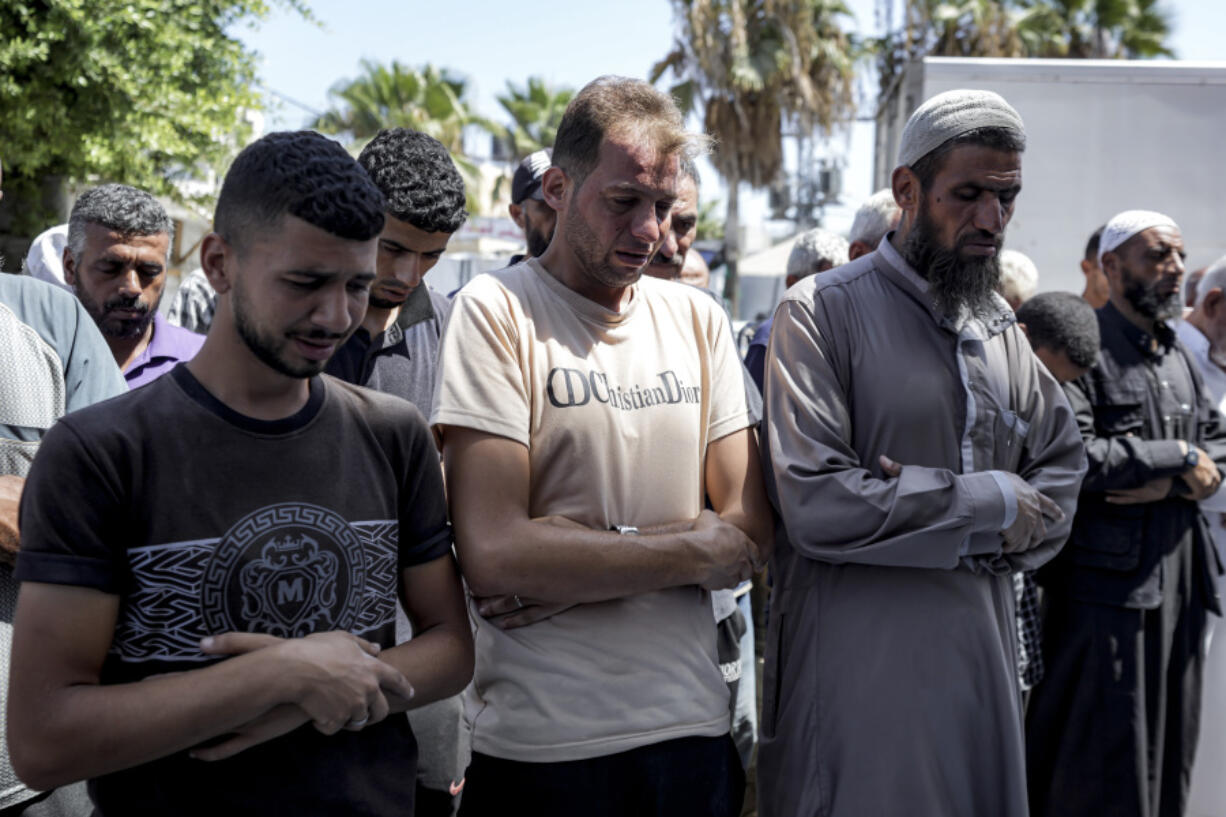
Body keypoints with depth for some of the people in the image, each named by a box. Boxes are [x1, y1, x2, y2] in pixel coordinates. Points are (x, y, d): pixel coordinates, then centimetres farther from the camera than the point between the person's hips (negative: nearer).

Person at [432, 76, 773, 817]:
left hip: (691, 727, 4)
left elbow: (752, 529, 0)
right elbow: (493, 554, -18)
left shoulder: (698, 318, 7)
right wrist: (699, 551, -10)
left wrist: (577, 562, -13)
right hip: (542, 746, -4)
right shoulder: (496, 311, -8)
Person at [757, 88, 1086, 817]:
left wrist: (1000, 540, -7)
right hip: (860, 669, -6)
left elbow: (1064, 461, 15)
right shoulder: (823, 311, -10)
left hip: (983, 653, 6)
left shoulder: (999, 322, 12)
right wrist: (992, 501, -11)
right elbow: (815, 504, -20)